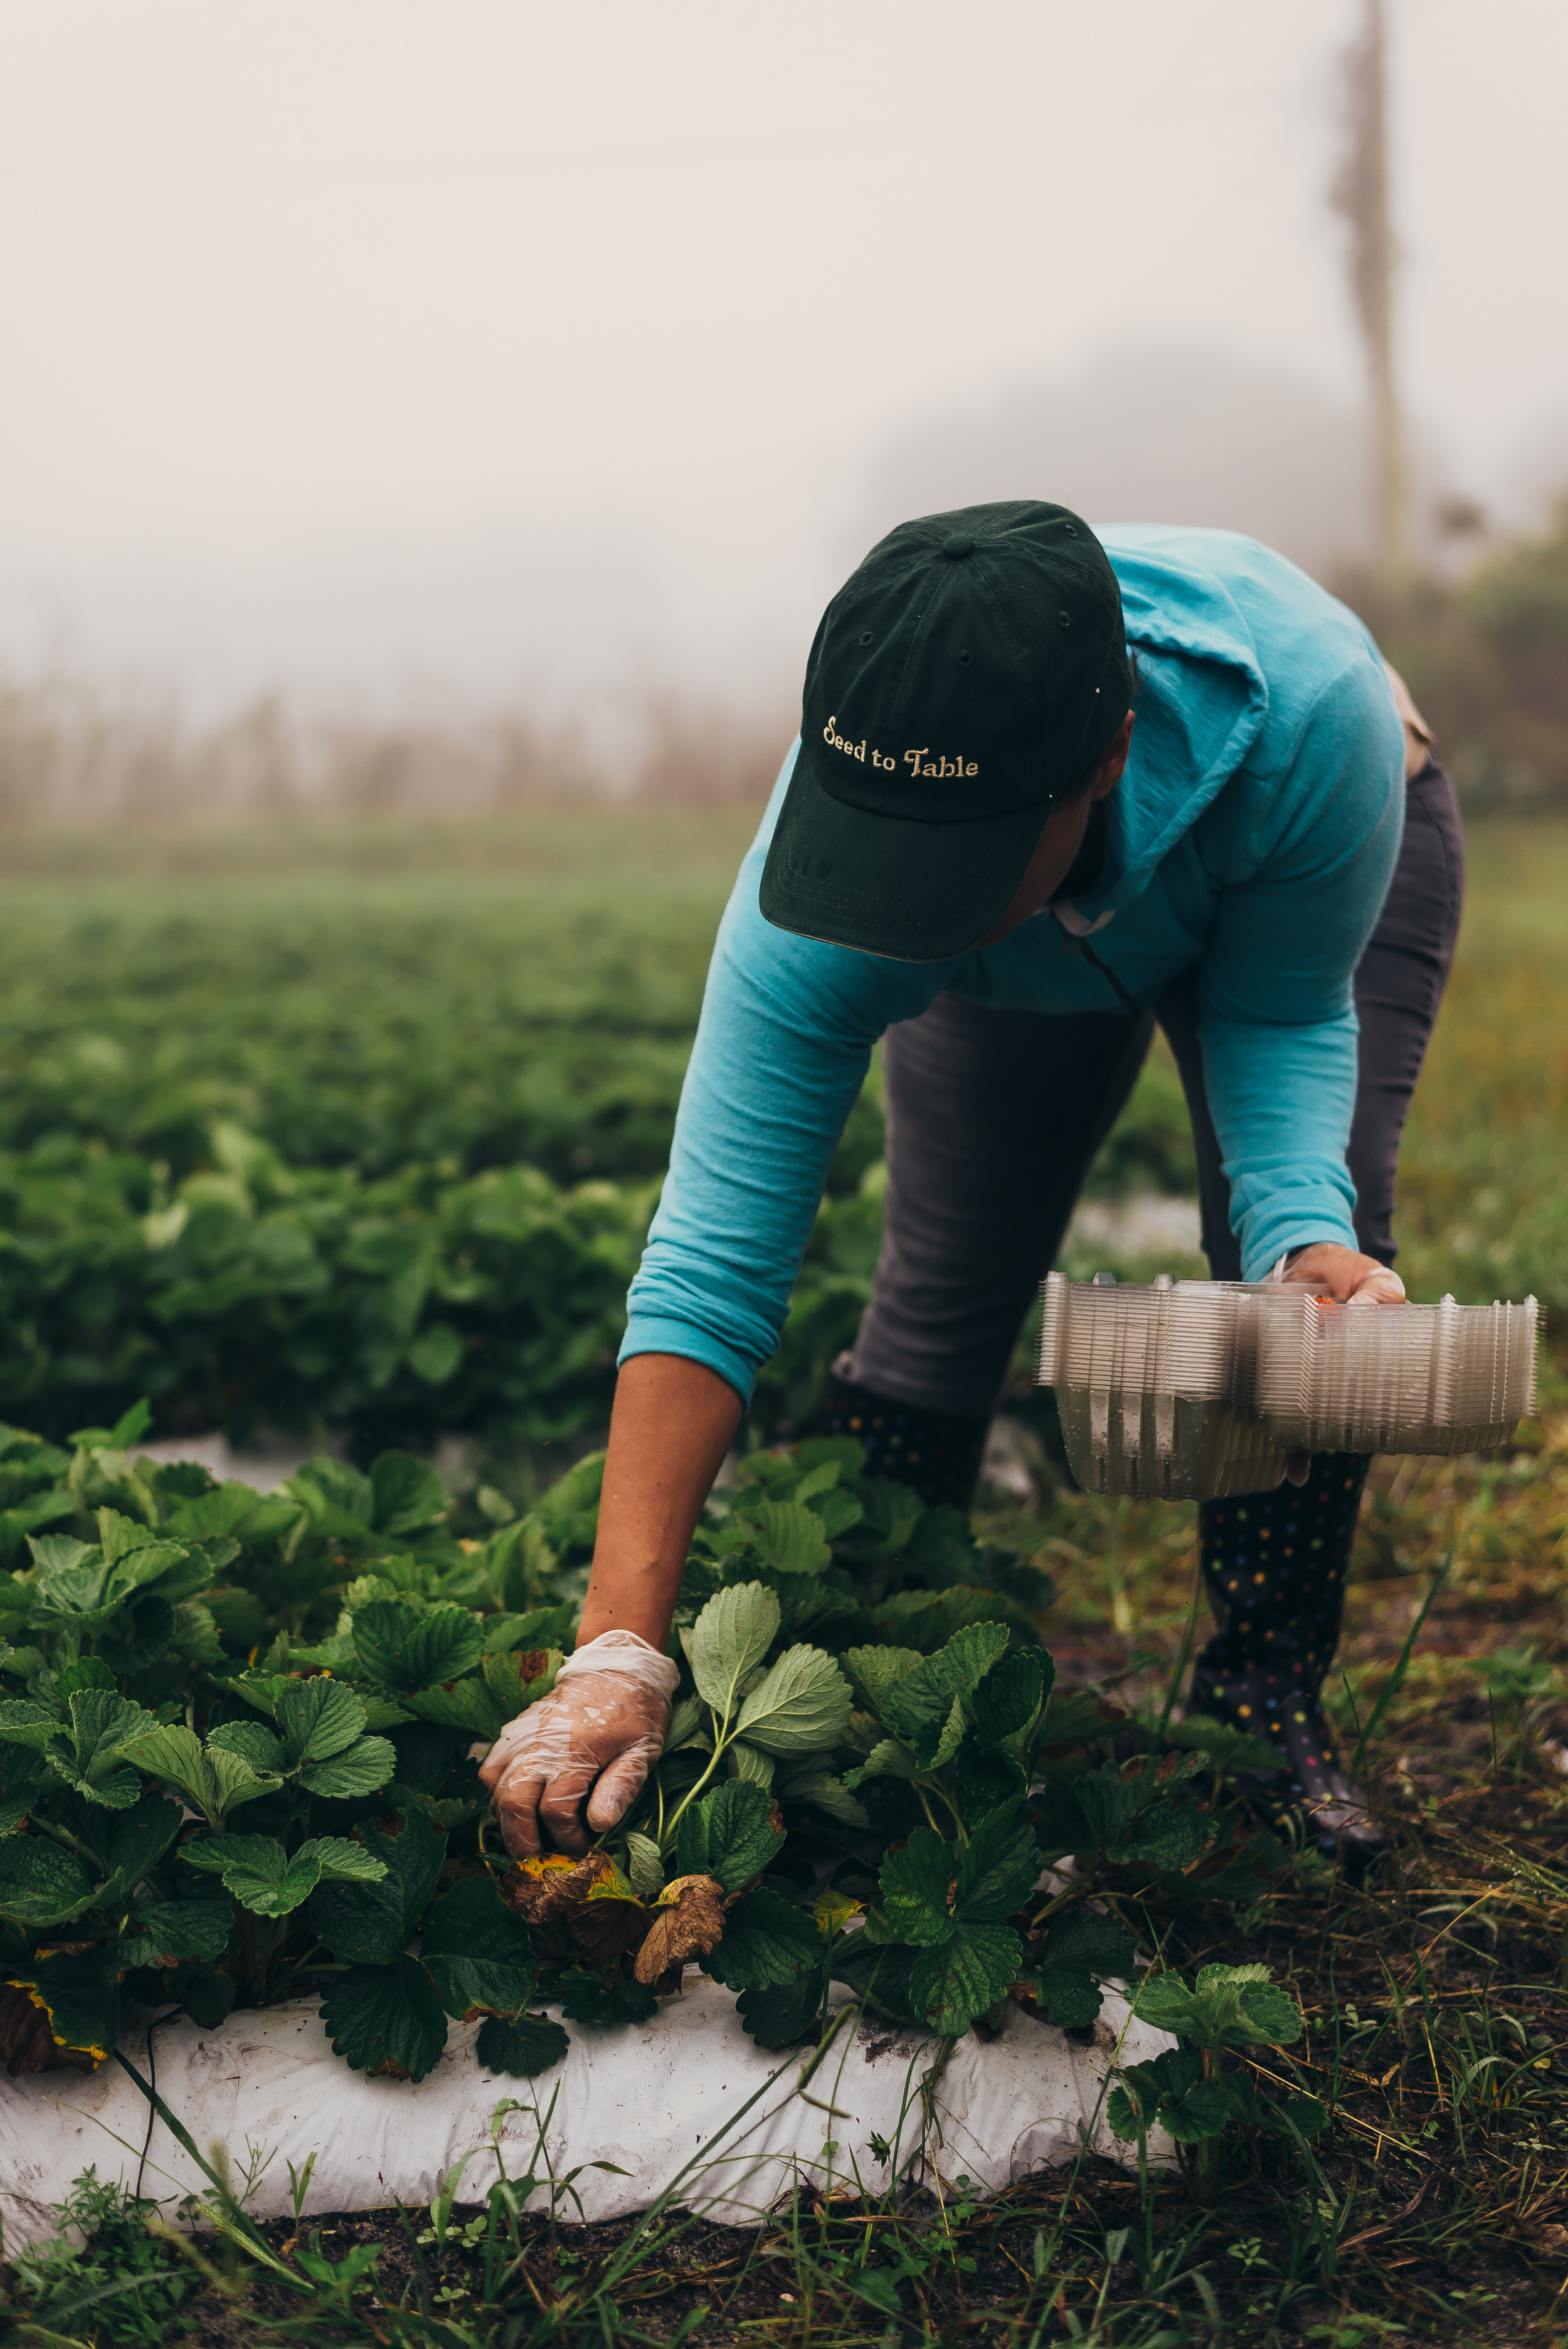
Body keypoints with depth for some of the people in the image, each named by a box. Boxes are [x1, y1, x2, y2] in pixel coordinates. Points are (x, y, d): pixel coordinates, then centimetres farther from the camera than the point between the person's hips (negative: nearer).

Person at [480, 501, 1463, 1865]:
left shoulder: (1307, 705, -46)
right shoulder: (820, 883, -41)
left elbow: (1281, 1016, -26)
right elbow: (710, 1268, -42)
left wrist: (1309, 1233, -46)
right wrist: (620, 1655, -48)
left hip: (1290, 868, -1)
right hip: (1034, 945, 1)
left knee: (1300, 1255, -19)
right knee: (944, 1289, -8)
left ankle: (1265, 1715, -2)